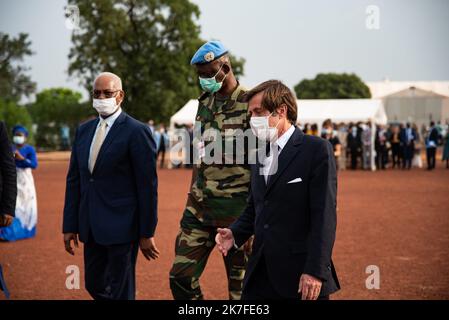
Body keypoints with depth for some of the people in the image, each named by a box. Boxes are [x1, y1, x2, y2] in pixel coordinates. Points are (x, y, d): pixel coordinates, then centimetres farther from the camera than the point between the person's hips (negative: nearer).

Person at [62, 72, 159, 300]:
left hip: (122, 226, -7)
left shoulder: (136, 132, -10)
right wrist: (69, 226, 8)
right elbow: (74, 180, 12)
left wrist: (147, 233, -10)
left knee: (120, 292, 1)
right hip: (91, 228, 7)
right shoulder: (84, 130, 11)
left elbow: (147, 185, -10)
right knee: (94, 285, 14)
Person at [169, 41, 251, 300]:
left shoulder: (250, 104, -10)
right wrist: (192, 199, 14)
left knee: (240, 284, 3)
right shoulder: (205, 103, 11)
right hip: (200, 208, 6)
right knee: (182, 276, 4)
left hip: (236, 210, -6)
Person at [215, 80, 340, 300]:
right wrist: (235, 234, 1)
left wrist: (316, 271, -19)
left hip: (301, 275, -6)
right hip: (260, 274, 6)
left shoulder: (317, 150, -8)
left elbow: (324, 215, -14)